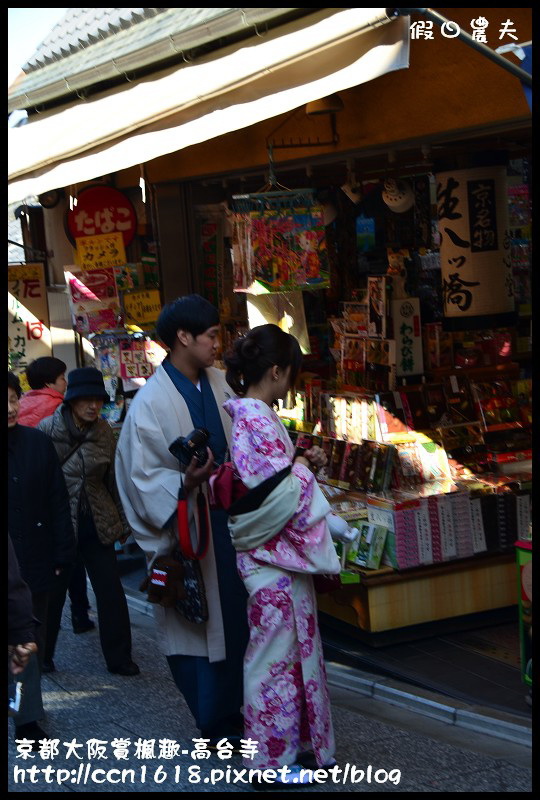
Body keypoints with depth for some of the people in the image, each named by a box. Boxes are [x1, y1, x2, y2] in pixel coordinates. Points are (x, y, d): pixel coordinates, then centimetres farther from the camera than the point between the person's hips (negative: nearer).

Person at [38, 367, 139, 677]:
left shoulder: (104, 431, 0)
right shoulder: (48, 429, -11)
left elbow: (114, 479, 8)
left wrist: (123, 522, 10)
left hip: (96, 523, 3)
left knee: (111, 591, 3)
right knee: (53, 592, 8)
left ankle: (119, 657, 16)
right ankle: (42, 656, 26)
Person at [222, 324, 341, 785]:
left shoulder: (249, 413, 10)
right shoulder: (256, 420, -21)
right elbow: (278, 496, -25)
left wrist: (300, 465, 6)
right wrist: (304, 471, -8)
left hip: (278, 553, 10)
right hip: (271, 557, -10)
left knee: (291, 647, 18)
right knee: (276, 653, 2)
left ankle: (297, 741, 30)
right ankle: (275, 757, 14)